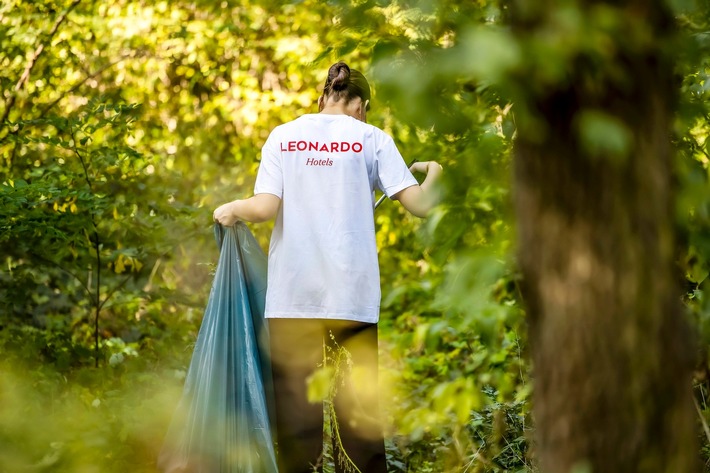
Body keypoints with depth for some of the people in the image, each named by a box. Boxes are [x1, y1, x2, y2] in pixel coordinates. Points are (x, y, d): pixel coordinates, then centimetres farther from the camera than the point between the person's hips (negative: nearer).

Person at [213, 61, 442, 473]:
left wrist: (232, 210, 16)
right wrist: (433, 174, 19)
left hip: (293, 292, 1)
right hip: (353, 291, -1)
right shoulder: (371, 138, 3)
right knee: (359, 398, 6)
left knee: (295, 397, 3)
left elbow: (265, 207, -4)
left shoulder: (283, 136, 7)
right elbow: (420, 204, -1)